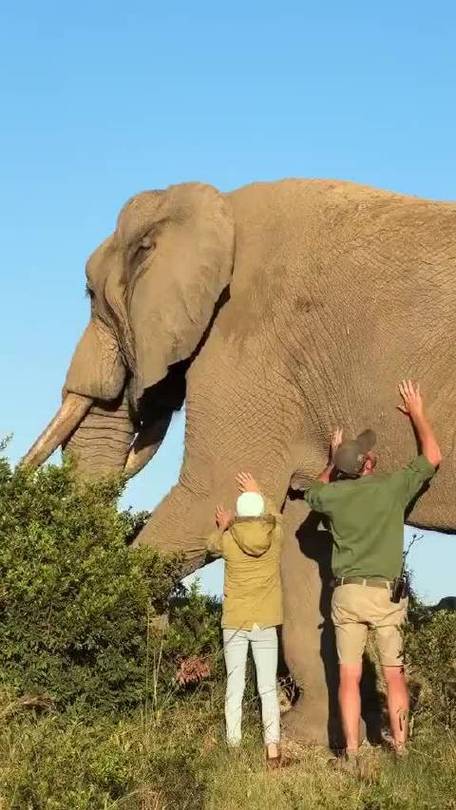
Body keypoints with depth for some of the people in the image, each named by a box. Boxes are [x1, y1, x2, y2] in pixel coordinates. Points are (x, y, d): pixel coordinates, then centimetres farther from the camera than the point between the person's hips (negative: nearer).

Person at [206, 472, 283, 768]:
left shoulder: (228, 540, -7)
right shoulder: (274, 536, -4)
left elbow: (211, 546, 19)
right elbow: (277, 516, 20)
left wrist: (222, 526, 36)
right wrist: (258, 493, 31)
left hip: (234, 623, 0)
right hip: (265, 624, 0)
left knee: (235, 687, 4)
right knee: (268, 688, 0)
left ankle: (234, 748, 2)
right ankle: (273, 749, -8)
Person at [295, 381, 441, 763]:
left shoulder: (333, 495, -1)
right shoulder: (392, 487, -7)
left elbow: (314, 491, 25)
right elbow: (433, 457, 7)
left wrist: (333, 461, 33)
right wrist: (417, 412, 16)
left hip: (347, 594, 2)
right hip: (386, 592, -1)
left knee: (349, 676, 3)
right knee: (394, 675, 6)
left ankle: (352, 751, 1)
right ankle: (401, 748, 6)